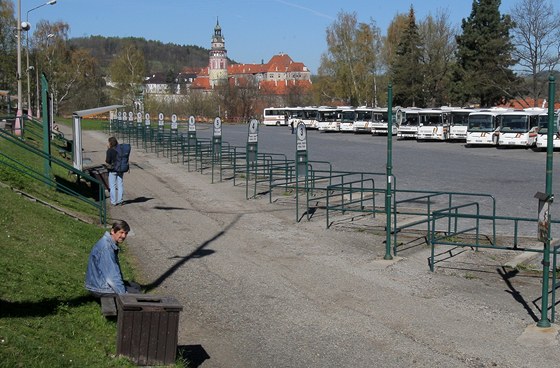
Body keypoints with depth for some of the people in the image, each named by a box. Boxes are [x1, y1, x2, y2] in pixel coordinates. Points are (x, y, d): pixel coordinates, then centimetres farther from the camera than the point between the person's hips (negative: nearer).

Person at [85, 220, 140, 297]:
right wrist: (123, 294, -23)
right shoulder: (106, 247, -25)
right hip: (100, 288, -11)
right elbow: (111, 276, -27)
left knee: (136, 287, 15)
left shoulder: (112, 245, 8)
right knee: (136, 293, -13)